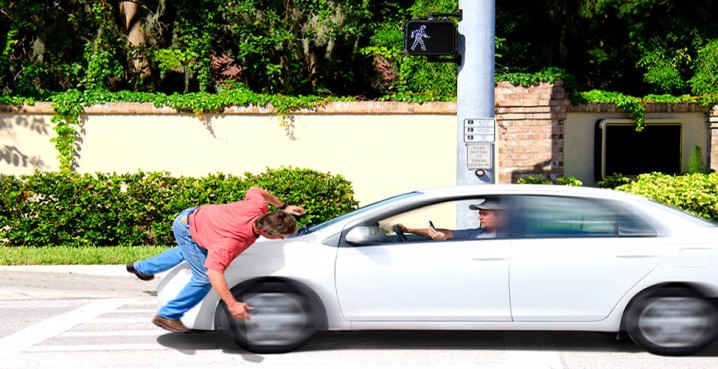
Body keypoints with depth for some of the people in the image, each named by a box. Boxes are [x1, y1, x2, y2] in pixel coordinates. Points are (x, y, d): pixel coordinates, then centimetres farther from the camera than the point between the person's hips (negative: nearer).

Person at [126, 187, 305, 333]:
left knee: (186, 252, 36)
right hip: (186, 230, -9)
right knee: (204, 279, -14)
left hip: (194, 215, 9)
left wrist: (283, 206, 6)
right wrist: (232, 304, -55)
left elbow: (255, 190, 1)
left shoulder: (258, 207, -24)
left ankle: (142, 268, 59)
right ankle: (167, 316, 1)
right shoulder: (232, 242, -43)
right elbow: (214, 272, -53)